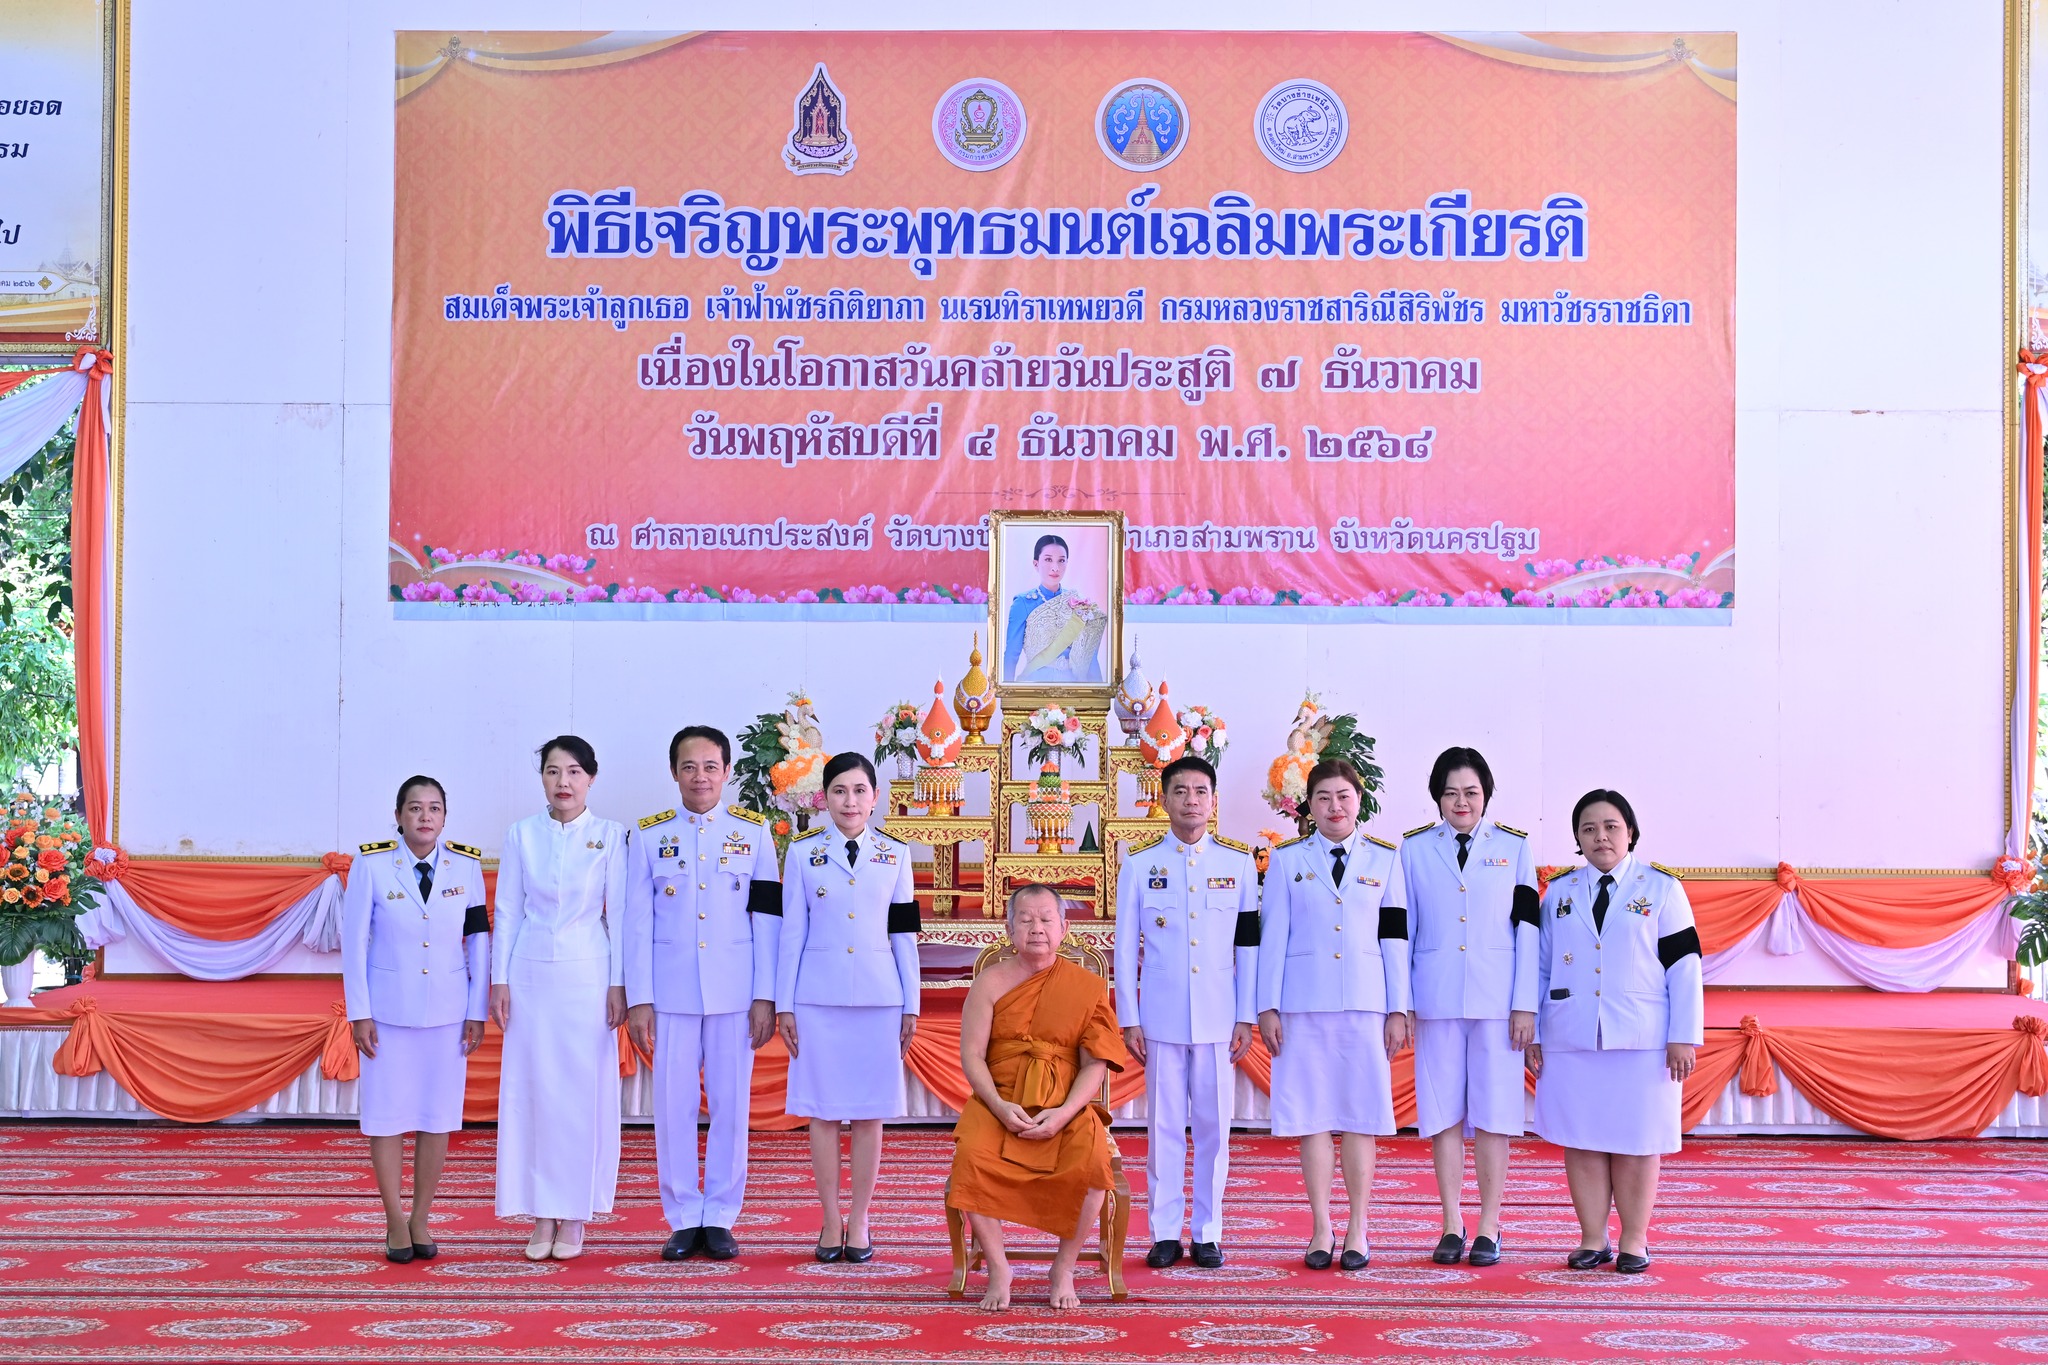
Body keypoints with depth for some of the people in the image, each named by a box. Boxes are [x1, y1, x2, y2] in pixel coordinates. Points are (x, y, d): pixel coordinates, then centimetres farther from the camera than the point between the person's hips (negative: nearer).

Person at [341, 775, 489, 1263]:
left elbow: (478, 940, 4)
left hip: (447, 1009, 2)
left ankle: (421, 1218, 17)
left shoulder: (466, 865, 0)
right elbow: (353, 940, -3)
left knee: (437, 1115, 5)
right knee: (388, 1114, 3)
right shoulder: (371, 865, -6)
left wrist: (477, 1012, 2)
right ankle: (395, 1222, 15)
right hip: (389, 1008, -2)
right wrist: (359, 1013, -5)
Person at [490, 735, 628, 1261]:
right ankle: (541, 1215, 11)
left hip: (588, 975, -1)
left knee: (585, 1090, 1)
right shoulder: (521, 835, 4)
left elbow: (619, 915, 0)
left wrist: (619, 984, -4)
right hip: (532, 975, 1)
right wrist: (500, 979, 1)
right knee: (532, 1089, 2)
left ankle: (574, 1216, 11)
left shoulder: (609, 836, 0)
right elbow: (507, 912, 6)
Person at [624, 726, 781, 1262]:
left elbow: (767, 919, 2)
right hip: (670, 991, 0)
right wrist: (638, 999, -3)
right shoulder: (649, 836, 5)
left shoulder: (754, 833, 5)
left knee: (731, 1106, 3)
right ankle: (683, 1220, 12)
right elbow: (637, 923, 3)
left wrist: (765, 996, -3)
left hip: (734, 992, 0)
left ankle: (720, 1218, 12)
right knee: (673, 1107, 2)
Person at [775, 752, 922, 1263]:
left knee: (869, 1112, 4)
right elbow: (792, 931, 3)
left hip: (879, 996, 1)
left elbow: (904, 934, 7)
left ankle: (858, 1220, 14)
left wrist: (911, 1005, 5)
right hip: (818, 996, -1)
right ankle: (830, 1219, 13)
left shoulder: (894, 854, 6)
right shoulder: (803, 852, 3)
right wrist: (784, 1004, 0)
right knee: (823, 1110, 3)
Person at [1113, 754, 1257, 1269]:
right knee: (1164, 1125, 3)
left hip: (1218, 1017, 1)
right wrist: (1128, 1021, 0)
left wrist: (1246, 1018, 2)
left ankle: (1207, 1232, 13)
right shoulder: (1139, 862, 4)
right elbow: (1125, 946, 4)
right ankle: (1164, 1232, 12)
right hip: (1161, 1016, 0)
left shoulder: (1239, 861, 5)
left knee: (1214, 1125, 4)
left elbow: (1249, 945, 7)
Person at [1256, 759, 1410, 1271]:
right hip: (1304, 1004, 0)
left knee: (1361, 1116, 2)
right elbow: (1272, 936, 4)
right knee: (1312, 1116, 1)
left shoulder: (1385, 859, 8)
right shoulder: (1287, 860, 7)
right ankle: (1321, 1229, 9)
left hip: (1366, 1004, 0)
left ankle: (1358, 1231, 8)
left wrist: (1398, 1010, 2)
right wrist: (1267, 1007, -2)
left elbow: (1396, 937, 6)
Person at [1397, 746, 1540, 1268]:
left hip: (1496, 1001, -1)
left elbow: (1527, 929, 3)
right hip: (1436, 999, 1)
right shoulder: (1414, 849, 8)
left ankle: (1489, 1227, 7)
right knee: (1443, 1111, 3)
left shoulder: (1514, 848, 6)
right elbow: (1402, 929, 9)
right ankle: (1452, 1225, 11)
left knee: (1492, 1112, 0)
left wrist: (1526, 1005, -3)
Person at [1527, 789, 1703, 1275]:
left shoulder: (1661, 888, 3)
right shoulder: (1559, 892, 11)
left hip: (1641, 1042, -2)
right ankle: (1593, 1240, 13)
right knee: (1581, 1143, 4)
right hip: (1571, 1040, 3)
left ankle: (1634, 1242, 11)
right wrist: (1532, 1034, 6)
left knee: (1636, 1144, 1)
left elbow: (1684, 965, -1)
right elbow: (1541, 967, 11)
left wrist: (1684, 1036, -7)